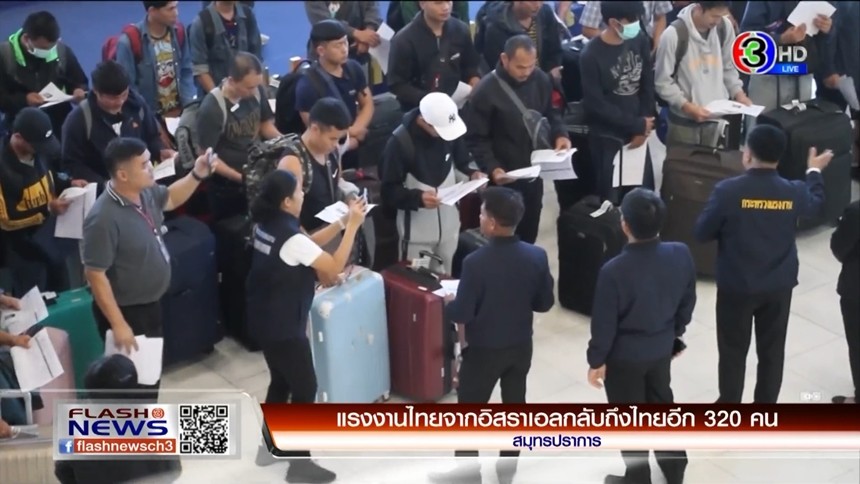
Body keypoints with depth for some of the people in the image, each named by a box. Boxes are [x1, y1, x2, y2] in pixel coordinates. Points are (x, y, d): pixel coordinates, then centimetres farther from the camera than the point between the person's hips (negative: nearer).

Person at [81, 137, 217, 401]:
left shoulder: (145, 192, -6)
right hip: (126, 311, -9)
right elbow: (95, 274, -27)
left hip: (150, 303, 9)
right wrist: (118, 325, -26)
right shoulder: (104, 218, -31)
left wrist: (197, 175, 0)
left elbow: (170, 199, 18)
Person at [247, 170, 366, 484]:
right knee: (305, 390, 3)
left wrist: (342, 221, 4)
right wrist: (353, 226, -15)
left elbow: (309, 245, 11)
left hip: (264, 320, 9)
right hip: (284, 327, -9)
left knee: (281, 382, 23)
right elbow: (334, 268, -19)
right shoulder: (291, 238, -26)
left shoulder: (266, 224, 1)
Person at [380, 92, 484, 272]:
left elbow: (462, 159, 10)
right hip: (417, 228, -4)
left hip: (449, 222, 5)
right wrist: (418, 197, -34)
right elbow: (388, 191, -18)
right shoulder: (400, 142, -24)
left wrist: (474, 171, -11)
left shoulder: (450, 128, -10)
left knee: (445, 279, 20)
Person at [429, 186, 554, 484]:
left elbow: (461, 314, -19)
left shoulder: (476, 262, -26)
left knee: (470, 407, 11)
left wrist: (449, 303, 2)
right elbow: (545, 303, 0)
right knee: (514, 403, 19)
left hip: (484, 349, -5)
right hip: (522, 345, 5)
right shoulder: (537, 256, -10)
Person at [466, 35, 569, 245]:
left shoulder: (541, 80, -3)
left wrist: (560, 134, -7)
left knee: (529, 233, 20)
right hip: (505, 178, -5)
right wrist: (492, 168, -27)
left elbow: (550, 114, 14)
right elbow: (478, 139, -14)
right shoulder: (485, 91, -18)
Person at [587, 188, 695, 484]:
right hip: (662, 348, 5)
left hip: (624, 356, -5)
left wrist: (596, 360, -4)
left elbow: (604, 324, -20)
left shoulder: (614, 271, -32)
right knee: (662, 404, 28)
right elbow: (687, 303, -1)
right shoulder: (681, 254, -18)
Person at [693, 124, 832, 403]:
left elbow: (701, 233, -12)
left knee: (733, 351, 12)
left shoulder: (728, 190, -21)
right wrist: (815, 172, 33)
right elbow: (816, 205, 16)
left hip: (736, 286, -3)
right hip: (779, 286, 3)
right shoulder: (795, 192, -9)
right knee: (772, 351, 16)